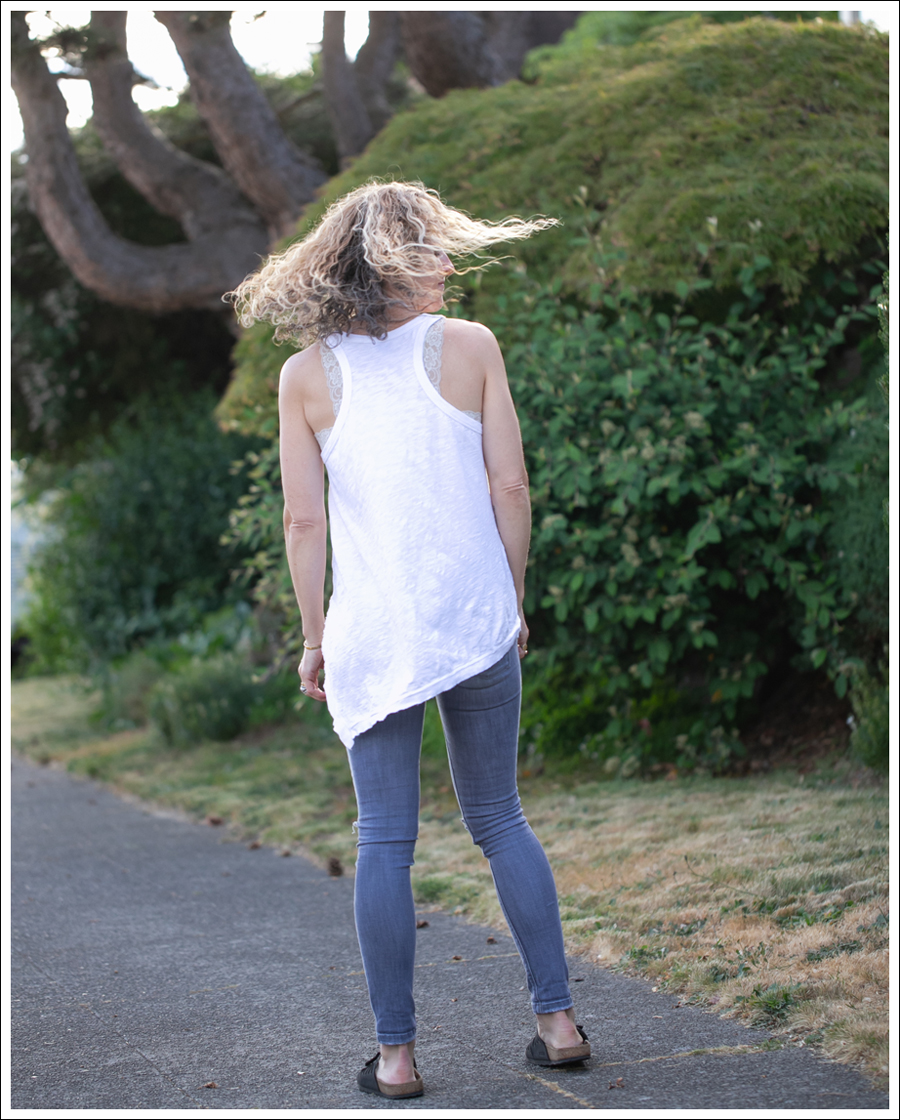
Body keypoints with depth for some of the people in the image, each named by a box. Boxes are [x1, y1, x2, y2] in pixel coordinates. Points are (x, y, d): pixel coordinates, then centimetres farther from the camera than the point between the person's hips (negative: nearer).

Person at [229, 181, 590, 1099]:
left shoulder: (306, 375, 0)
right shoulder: (471, 346, -1)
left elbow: (304, 521, -2)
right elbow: (510, 489, -1)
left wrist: (314, 637, 7)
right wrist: (514, 603, 10)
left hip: (374, 635, -1)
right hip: (477, 620, 1)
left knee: (386, 841, 5)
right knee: (499, 818, 15)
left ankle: (396, 1054, 9)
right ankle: (558, 1018, 17)